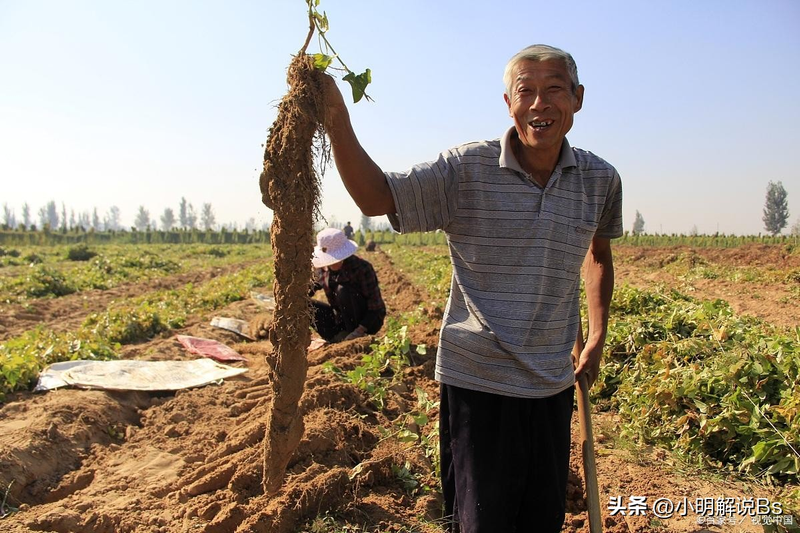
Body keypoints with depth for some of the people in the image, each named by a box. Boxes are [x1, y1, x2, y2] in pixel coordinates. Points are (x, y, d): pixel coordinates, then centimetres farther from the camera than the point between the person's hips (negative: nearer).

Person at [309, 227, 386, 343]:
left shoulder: (362, 268, -24)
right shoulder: (321, 268, -8)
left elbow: (377, 309, -23)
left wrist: (359, 331, -33)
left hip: (367, 322, -6)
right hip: (340, 318, 6)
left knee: (342, 290, -31)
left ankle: (356, 336, -17)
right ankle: (337, 337, -6)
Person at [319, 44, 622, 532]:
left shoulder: (601, 180, 0)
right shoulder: (467, 170, -11)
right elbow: (375, 198, -19)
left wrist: (598, 337, 15)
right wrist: (336, 120, -32)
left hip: (553, 383, 4)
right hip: (476, 381, -3)